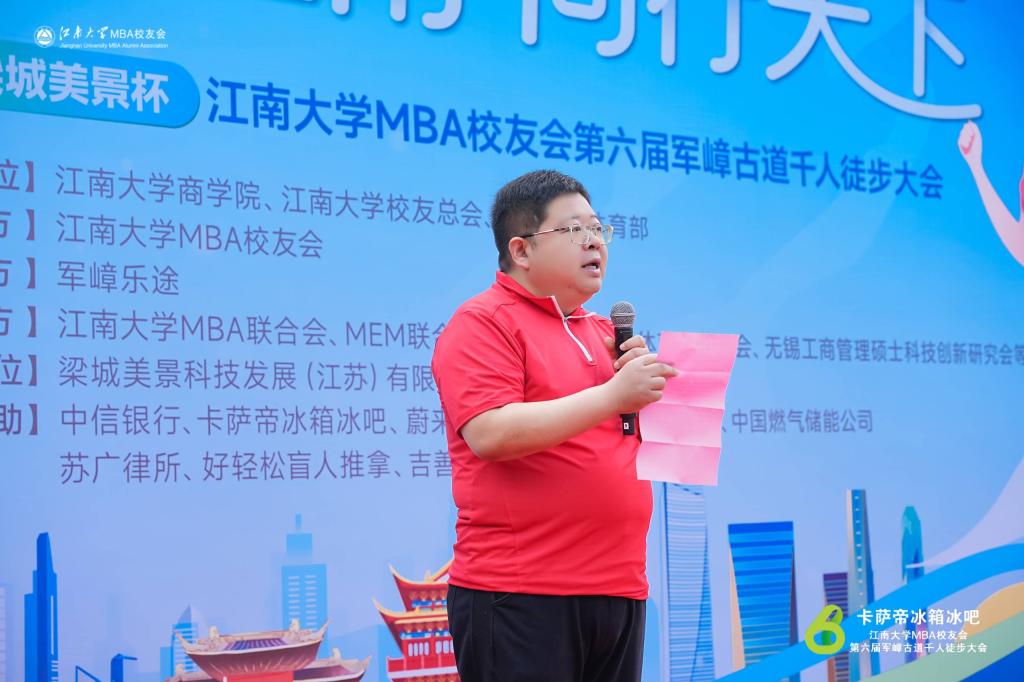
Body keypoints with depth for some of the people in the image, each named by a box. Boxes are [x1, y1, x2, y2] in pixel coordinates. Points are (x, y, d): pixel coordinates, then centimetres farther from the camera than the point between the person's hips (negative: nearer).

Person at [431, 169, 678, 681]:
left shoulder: (603, 331, 17)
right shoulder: (482, 322, -5)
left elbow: (636, 440, 21)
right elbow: (489, 434, -19)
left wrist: (640, 392, 0)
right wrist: (611, 395, -21)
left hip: (621, 589, 7)